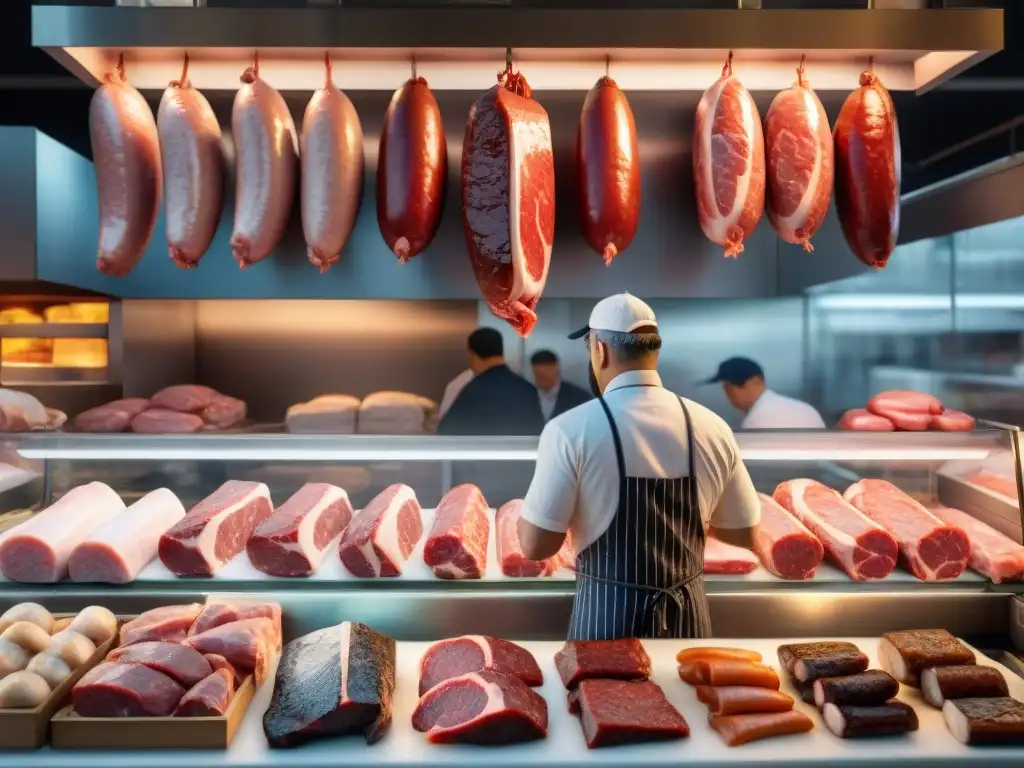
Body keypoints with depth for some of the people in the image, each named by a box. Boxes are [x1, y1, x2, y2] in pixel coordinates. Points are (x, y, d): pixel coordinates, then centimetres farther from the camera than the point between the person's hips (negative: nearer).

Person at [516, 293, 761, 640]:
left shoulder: (571, 429, -17)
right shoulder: (711, 427, -5)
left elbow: (535, 545, -14)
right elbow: (745, 533, 5)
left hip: (607, 617, -3)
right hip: (688, 615, 4)